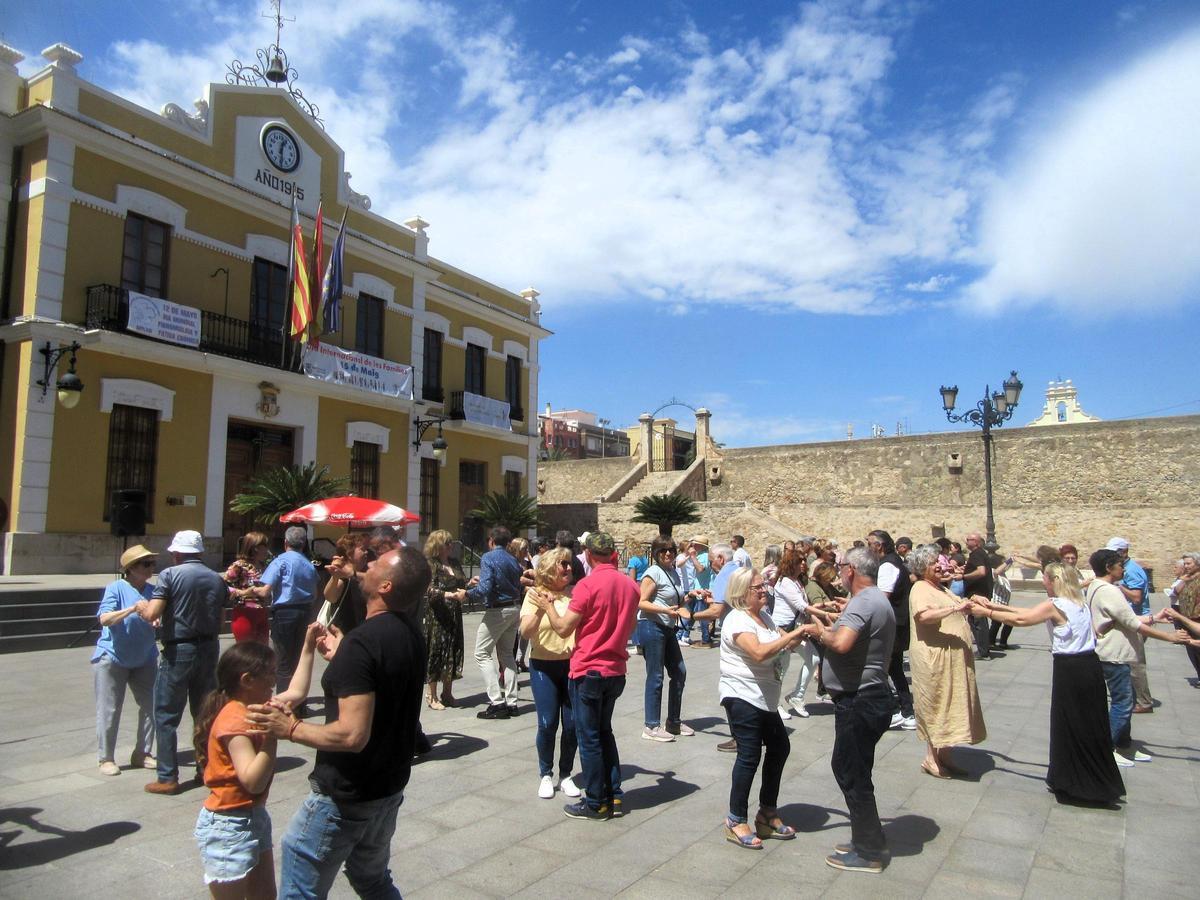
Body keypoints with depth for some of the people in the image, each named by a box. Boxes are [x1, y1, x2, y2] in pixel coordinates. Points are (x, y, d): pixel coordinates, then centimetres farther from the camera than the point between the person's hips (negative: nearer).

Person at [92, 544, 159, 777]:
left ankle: (142, 753, 19)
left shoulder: (152, 590, 2)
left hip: (144, 659, 5)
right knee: (109, 710, 2)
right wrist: (133, 609, -33)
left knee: (151, 705, 5)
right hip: (112, 657, -5)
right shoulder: (116, 588, -11)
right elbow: (105, 619, -22)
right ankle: (106, 759, 14)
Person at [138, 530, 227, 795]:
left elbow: (152, 614, -16)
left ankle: (168, 778, 6)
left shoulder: (170, 574, -9)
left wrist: (142, 606, 4)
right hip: (209, 649, 5)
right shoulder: (217, 579, 8)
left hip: (178, 650, -5)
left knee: (166, 716, 5)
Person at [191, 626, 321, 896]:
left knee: (265, 894, 16)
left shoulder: (254, 707, 3)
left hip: (254, 816, 9)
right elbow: (253, 781, -29)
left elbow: (296, 692, 16)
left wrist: (308, 648, 16)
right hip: (228, 826, -9)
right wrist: (272, 732, -33)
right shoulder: (234, 721, -24)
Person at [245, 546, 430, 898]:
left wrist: (290, 729, -17)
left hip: (346, 796, -8)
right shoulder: (410, 631, 0)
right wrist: (340, 657, 15)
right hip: (389, 787, 8)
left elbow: (352, 734, -30)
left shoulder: (361, 642, -27)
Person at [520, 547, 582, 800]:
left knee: (572, 723, 4)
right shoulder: (535, 595, -5)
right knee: (547, 724, -2)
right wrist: (541, 609, -30)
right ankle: (545, 775, 19)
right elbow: (525, 632, -15)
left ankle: (566, 775, 23)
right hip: (543, 667, -2)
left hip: (572, 664, 2)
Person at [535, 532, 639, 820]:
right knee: (605, 732, 20)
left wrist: (548, 607, 2)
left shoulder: (588, 585, -18)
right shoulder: (630, 585, 2)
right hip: (615, 670, 6)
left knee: (589, 737, 6)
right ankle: (613, 796, 23)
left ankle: (596, 803, 14)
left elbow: (563, 628, -14)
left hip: (588, 670, -6)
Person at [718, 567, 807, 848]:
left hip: (764, 699, 10)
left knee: (779, 747, 15)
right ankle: (736, 821, 7)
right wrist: (793, 635, -28)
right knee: (749, 756, -7)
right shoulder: (737, 620, -17)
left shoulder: (763, 616, 12)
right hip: (742, 697, -10)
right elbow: (759, 652, -30)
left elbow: (785, 645, 12)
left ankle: (767, 813, 28)